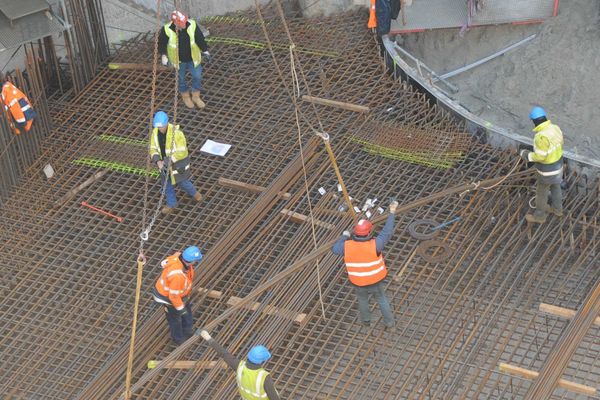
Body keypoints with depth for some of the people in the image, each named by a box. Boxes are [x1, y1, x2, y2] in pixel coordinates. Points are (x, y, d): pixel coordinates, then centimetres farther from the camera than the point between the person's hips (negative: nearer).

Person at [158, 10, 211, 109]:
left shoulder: (192, 25, -25)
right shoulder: (167, 30, -28)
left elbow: (200, 39, -12)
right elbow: (161, 42, -11)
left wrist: (205, 52, -12)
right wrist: (163, 55, -22)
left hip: (193, 58, 1)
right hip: (178, 60, -1)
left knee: (197, 77, 15)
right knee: (181, 79, 19)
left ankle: (196, 96, 41)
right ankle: (185, 96, 47)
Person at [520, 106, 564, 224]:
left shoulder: (541, 136, -36)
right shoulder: (555, 128, -11)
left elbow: (540, 156, -29)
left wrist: (527, 155, -14)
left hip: (547, 170, -7)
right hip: (557, 164, 7)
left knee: (541, 192, 16)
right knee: (555, 187, 29)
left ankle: (539, 216, 35)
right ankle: (557, 209, 50)